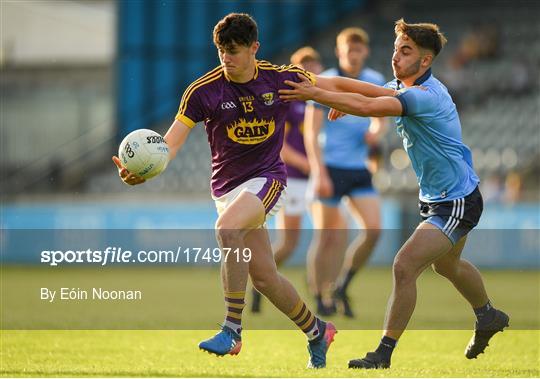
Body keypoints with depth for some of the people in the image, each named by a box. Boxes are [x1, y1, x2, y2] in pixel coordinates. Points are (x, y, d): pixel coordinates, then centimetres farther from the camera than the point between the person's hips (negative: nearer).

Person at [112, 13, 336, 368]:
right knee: (264, 277, 5)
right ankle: (316, 331, 31)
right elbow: (171, 142, -16)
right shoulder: (203, 91, -10)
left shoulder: (283, 78, -8)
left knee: (227, 229, -33)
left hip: (267, 177, -3)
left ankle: (233, 329, -27)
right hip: (227, 185, 3)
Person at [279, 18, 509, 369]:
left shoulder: (427, 95, -28)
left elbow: (367, 106, -39)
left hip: (457, 203, -11)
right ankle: (489, 317, 55)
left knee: (405, 266, -19)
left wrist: (315, 94, -39)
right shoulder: (403, 87, 3)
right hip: (437, 198, 11)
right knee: (446, 264, 31)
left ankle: (384, 353, -12)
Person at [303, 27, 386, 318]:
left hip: (359, 170, 4)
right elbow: (311, 132, -9)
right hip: (330, 170, -4)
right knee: (327, 236, -2)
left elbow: (380, 118, 23)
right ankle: (321, 299, 10)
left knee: (373, 229, -9)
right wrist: (319, 173, -18)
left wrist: (376, 131, -2)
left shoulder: (376, 82, 7)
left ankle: (342, 288, 8)